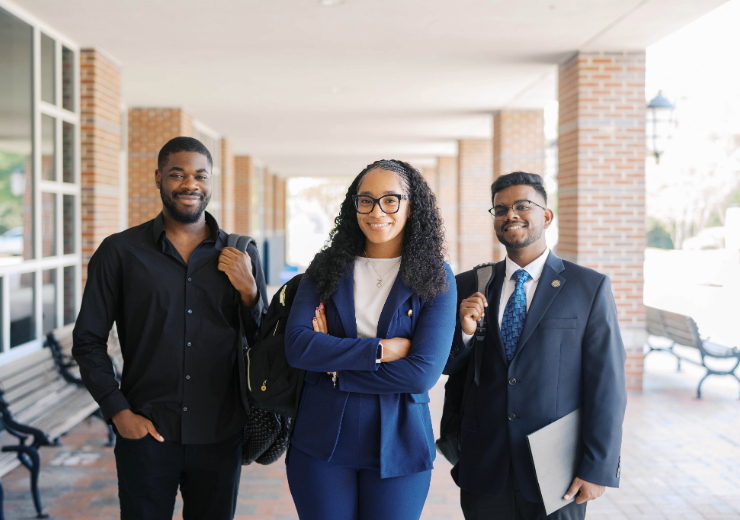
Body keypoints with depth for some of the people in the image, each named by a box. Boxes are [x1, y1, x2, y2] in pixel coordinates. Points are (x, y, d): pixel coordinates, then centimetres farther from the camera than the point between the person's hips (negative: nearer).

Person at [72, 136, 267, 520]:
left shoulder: (241, 255, 4)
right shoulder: (119, 252, -1)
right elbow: (88, 341, 3)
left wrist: (248, 290, -8)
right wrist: (118, 411, -6)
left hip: (220, 436, 2)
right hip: (146, 433, -2)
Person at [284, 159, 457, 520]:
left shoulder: (436, 278, -3)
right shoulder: (326, 269, 3)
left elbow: (423, 373, -14)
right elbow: (297, 346, -11)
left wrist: (334, 365, -12)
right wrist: (380, 350, -17)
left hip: (398, 445, -1)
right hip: (321, 441, 1)